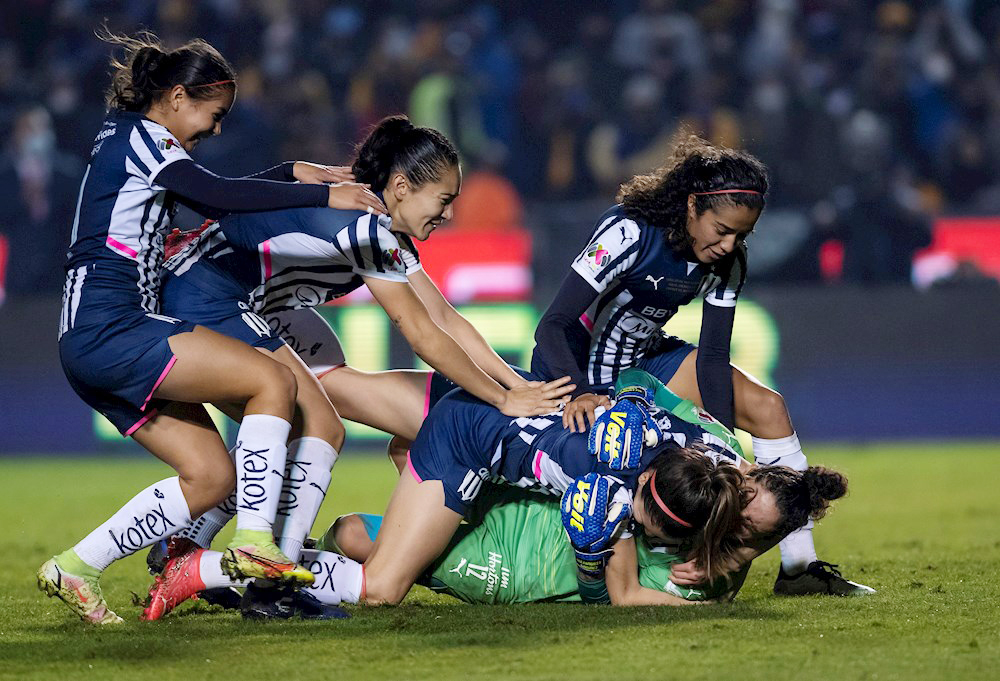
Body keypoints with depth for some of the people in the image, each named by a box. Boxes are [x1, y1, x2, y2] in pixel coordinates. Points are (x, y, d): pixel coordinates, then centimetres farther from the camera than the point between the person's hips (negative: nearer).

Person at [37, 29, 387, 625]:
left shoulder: (128, 138, 22)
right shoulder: (137, 136, -7)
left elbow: (212, 198, 32)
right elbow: (217, 196, -21)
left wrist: (294, 171, 20)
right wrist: (322, 195, -19)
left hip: (95, 344, 10)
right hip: (109, 328, -10)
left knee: (211, 475, 5)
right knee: (273, 380, -16)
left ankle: (76, 569, 6)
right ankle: (254, 543, -20)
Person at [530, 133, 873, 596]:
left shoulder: (726, 262, -11)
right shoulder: (629, 233, -30)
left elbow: (713, 358, -9)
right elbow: (552, 326, -33)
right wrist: (580, 393, -49)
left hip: (647, 359, 6)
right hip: (575, 369, -6)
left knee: (767, 407, -8)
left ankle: (799, 566, -8)